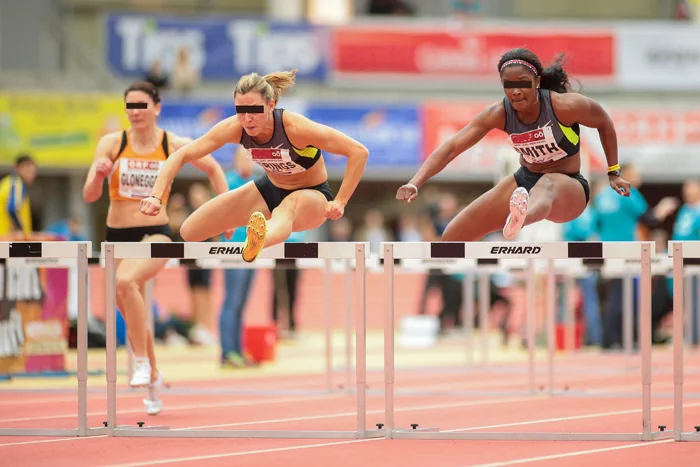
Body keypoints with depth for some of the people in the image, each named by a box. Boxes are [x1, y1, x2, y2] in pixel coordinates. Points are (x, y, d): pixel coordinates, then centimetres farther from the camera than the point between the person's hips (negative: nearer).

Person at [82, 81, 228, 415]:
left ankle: (142, 362, -22)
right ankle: (153, 380, 37)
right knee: (133, 317, 13)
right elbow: (89, 196, -7)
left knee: (126, 281, -34)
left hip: (155, 234, -3)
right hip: (117, 236, 3)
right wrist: (98, 175, -28)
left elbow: (213, 168, 14)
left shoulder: (175, 146, -5)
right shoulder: (112, 143, -3)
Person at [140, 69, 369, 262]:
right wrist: (156, 196, -28)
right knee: (188, 232, -3)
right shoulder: (234, 128, -21)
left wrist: (340, 201, -28)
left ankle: (259, 243, -81)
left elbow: (359, 152, -29)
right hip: (270, 189, 6)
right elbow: (181, 155, -16)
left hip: (312, 195, -6)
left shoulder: (295, 128, -32)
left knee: (287, 208, -46)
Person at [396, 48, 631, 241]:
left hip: (569, 190, -6)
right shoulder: (499, 114, -13)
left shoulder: (564, 106, -23)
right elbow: (452, 146, -18)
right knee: (452, 239, 1)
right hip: (525, 181, 6)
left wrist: (614, 172, 1)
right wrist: (414, 184, -31)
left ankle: (519, 221, -83)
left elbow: (604, 122, -4)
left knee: (547, 185, -46)